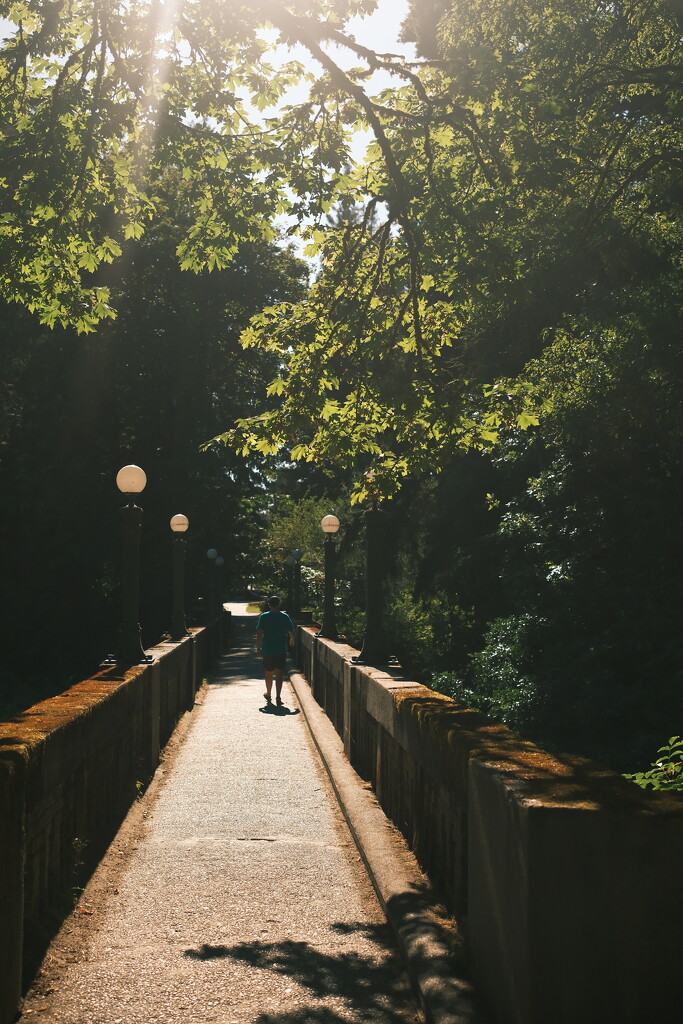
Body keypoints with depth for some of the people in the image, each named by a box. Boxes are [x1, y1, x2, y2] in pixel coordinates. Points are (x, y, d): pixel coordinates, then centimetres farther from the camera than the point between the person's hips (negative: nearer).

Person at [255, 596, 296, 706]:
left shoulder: (263, 616, -3)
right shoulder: (285, 617, -2)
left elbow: (259, 634, -8)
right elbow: (293, 632, 4)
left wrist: (258, 648, -2)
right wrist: (292, 639, 26)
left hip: (267, 650, 1)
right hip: (281, 650, -1)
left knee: (269, 673, 17)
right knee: (279, 674, -4)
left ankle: (268, 694, 33)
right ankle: (278, 697, -15)